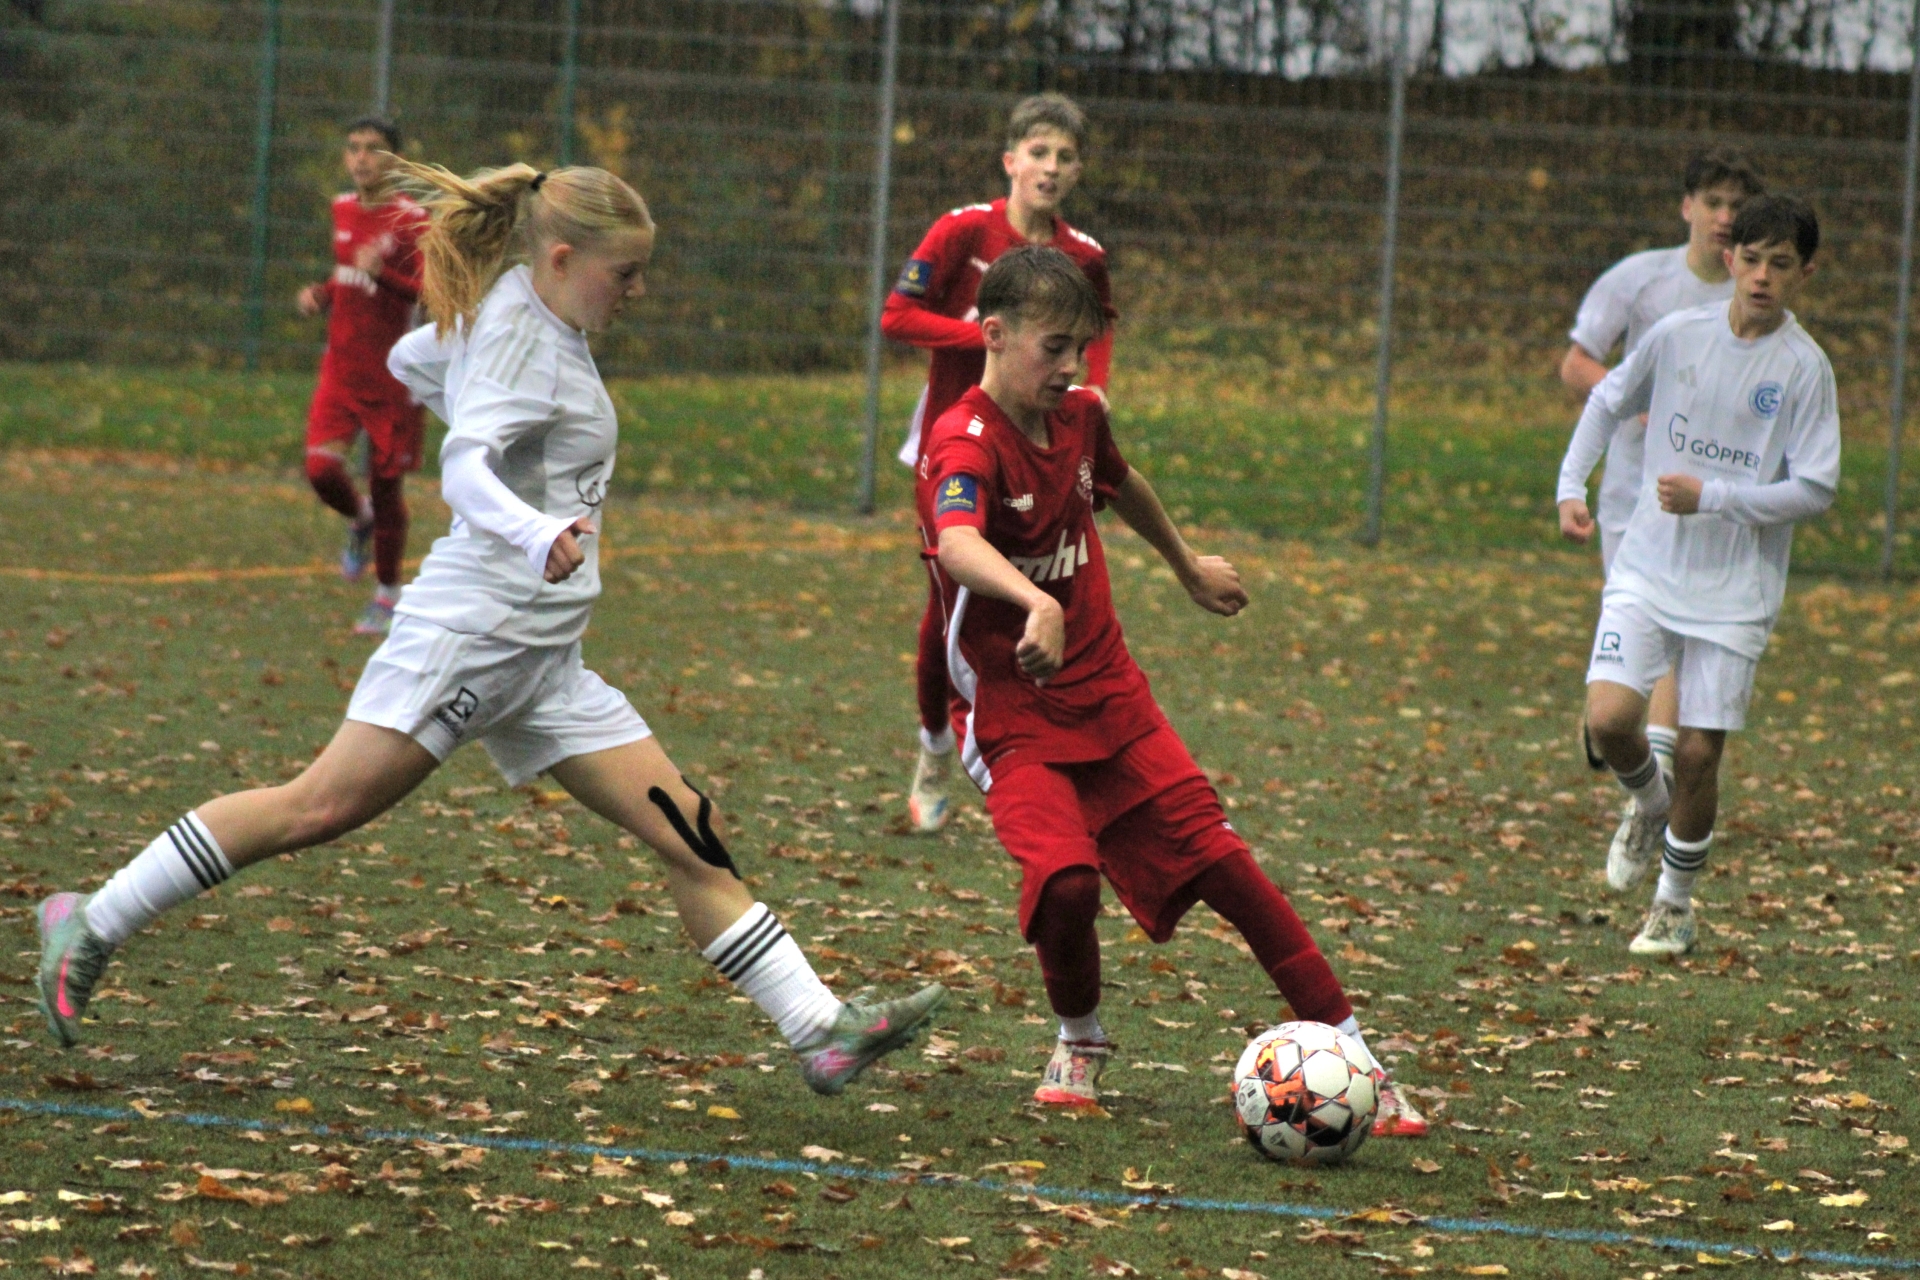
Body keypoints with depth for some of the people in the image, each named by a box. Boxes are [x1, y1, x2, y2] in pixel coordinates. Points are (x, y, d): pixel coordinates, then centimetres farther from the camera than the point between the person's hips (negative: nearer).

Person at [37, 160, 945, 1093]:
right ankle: (93, 926, 0)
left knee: (690, 835, 1)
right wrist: (536, 536, -47)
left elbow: (411, 361, 32)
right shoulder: (520, 341, -12)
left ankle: (821, 1032, -2)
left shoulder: (523, 321, 15)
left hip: (545, 663, 9)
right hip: (469, 628, -9)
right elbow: (463, 466, -28)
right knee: (321, 808, -12)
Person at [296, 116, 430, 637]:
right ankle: (360, 521, 22)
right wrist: (320, 294, 5)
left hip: (391, 378, -5)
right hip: (340, 372, 5)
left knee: (385, 482, 4)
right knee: (322, 468, -13)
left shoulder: (411, 221, -12)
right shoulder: (342, 210, 8)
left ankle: (387, 595, 22)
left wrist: (382, 271, -32)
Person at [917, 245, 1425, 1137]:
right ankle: (1079, 1045, 6)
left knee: (1217, 858, -4)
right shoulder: (966, 445, -20)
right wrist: (1037, 603, -62)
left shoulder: (1079, 417, 3)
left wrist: (1188, 566, 43)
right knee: (1065, 878, -25)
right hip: (1012, 715, -6)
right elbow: (958, 545, -44)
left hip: (1109, 695, 6)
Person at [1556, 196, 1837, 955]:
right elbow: (1609, 401, 17)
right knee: (1609, 718, -15)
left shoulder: (1804, 368, -9)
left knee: (1699, 751, 0)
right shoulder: (1679, 336, -1)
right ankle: (1650, 807, 18)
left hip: (1736, 592, -2)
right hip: (1648, 571, 2)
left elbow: (1815, 490, -10)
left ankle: (1676, 904, 21)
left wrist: (1712, 496, -18)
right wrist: (1572, 486, 7)